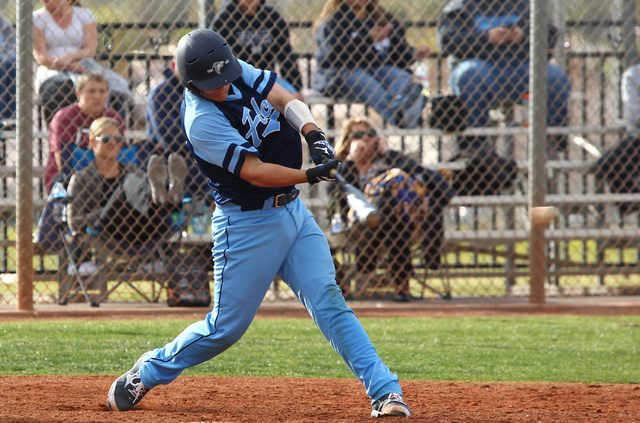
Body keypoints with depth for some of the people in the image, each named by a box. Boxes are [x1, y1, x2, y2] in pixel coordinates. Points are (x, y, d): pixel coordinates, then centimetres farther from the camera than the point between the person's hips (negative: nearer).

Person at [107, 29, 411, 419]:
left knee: (328, 299, -7)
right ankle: (147, 373, 25)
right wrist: (310, 175, -35)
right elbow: (254, 172, -25)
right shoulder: (202, 120, -22)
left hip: (293, 210, 6)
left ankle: (385, 391, -13)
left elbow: (284, 99, -2)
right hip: (247, 222, -6)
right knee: (226, 328, 3)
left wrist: (313, 133, -21)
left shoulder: (240, 72, -1)